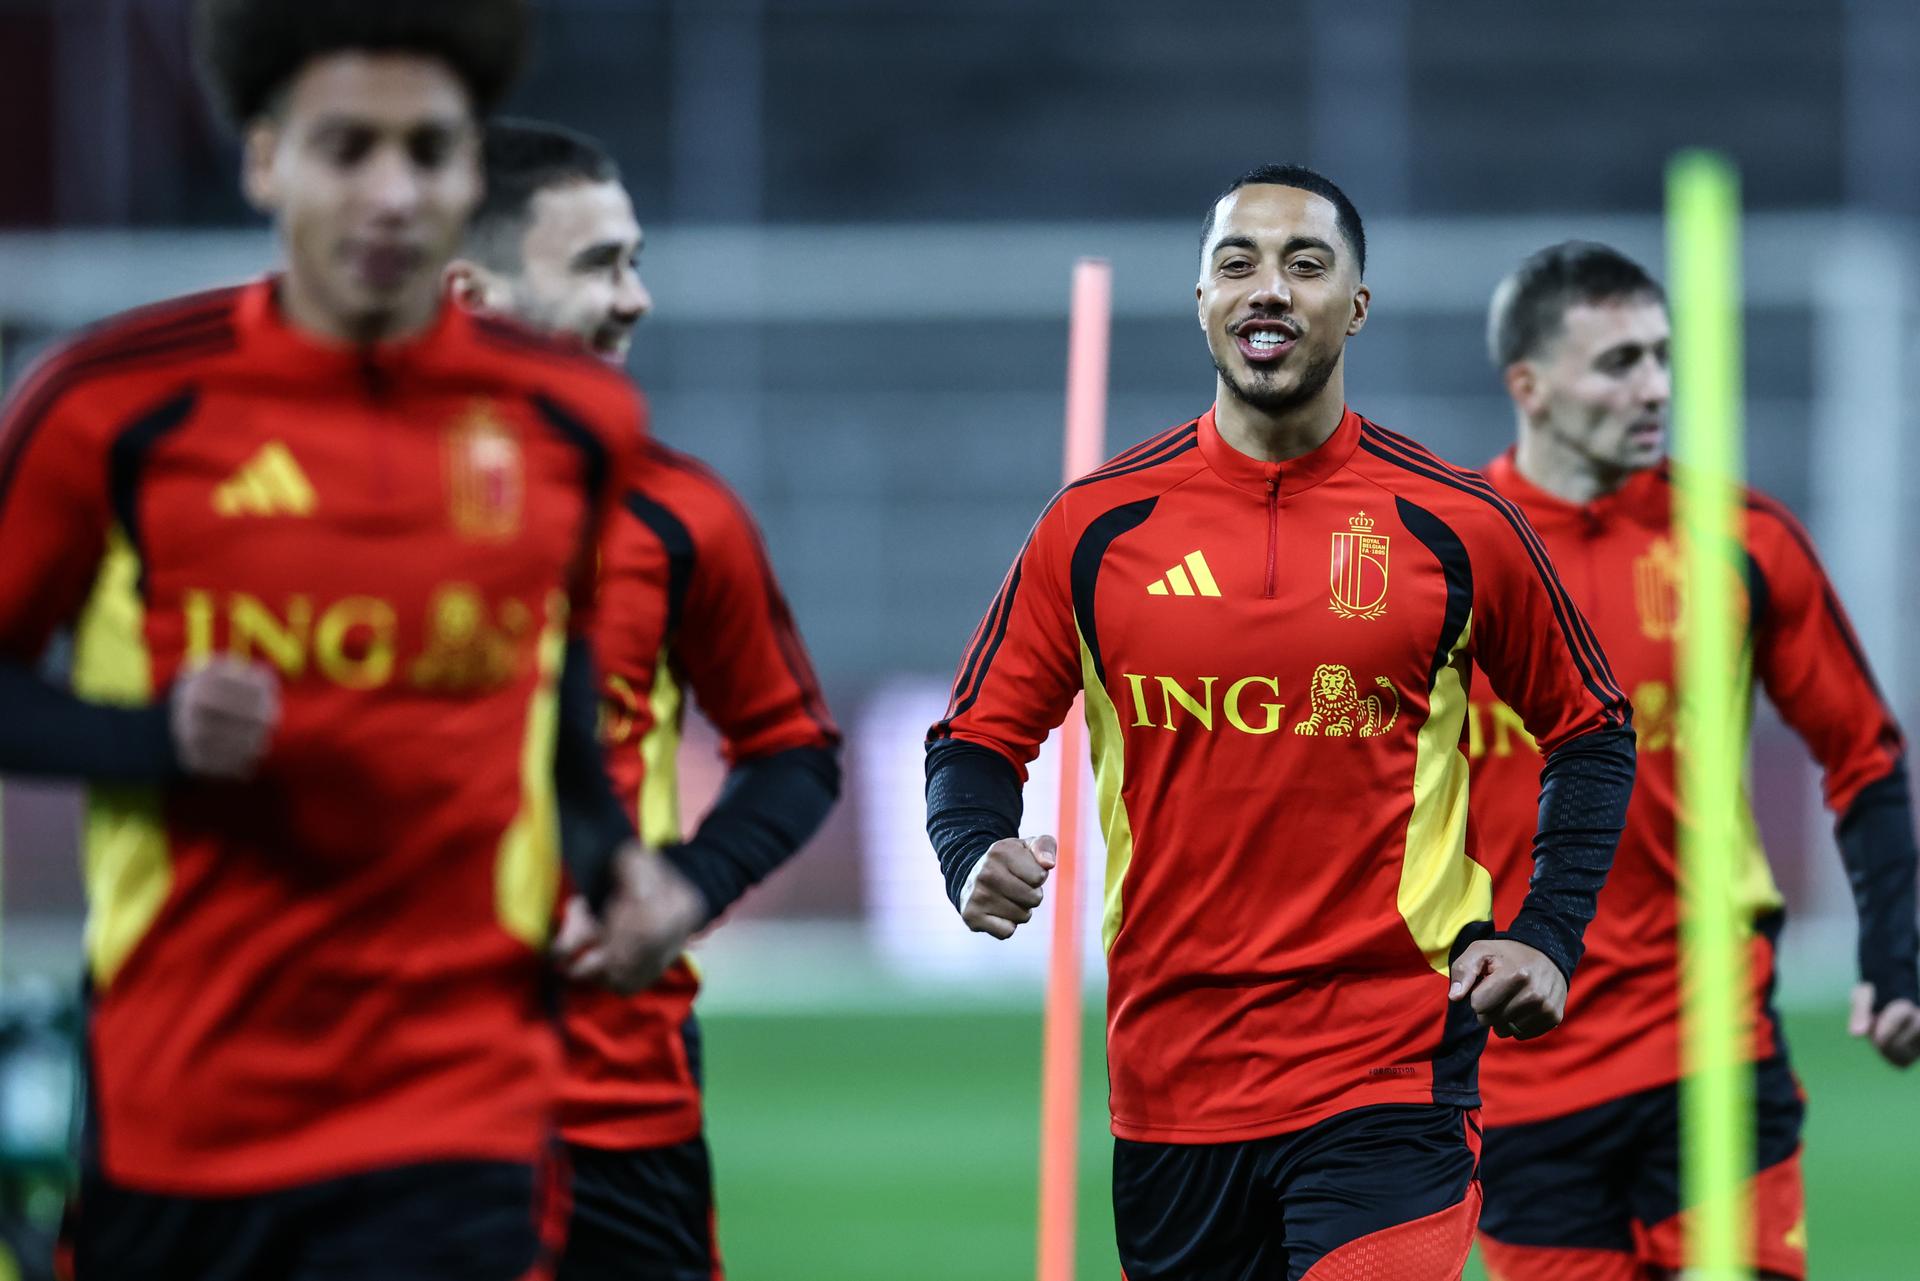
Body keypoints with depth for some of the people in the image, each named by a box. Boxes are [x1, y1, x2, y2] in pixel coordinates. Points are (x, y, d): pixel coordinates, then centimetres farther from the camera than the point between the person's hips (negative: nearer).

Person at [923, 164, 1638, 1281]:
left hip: (1392, 1071, -2)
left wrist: (1549, 938, 0)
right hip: (1168, 1068, 2)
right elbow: (981, 737, 11)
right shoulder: (1098, 523, 3)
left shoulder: (1459, 525, 0)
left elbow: (1591, 731, 12)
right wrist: (976, 861, -11)